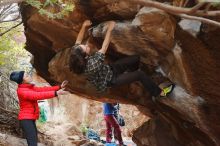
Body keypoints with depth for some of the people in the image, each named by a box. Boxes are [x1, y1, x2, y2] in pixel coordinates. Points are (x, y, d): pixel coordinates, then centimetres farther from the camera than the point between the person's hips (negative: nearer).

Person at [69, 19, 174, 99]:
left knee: (136, 58, 7)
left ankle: (130, 73, 39)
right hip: (110, 80, -8)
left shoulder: (77, 56, -23)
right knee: (140, 75, -9)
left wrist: (84, 26, -7)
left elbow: (78, 41, -3)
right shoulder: (92, 65, -43)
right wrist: (109, 29, -29)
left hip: (109, 69, 8)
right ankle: (159, 93, 12)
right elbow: (104, 47, -36)